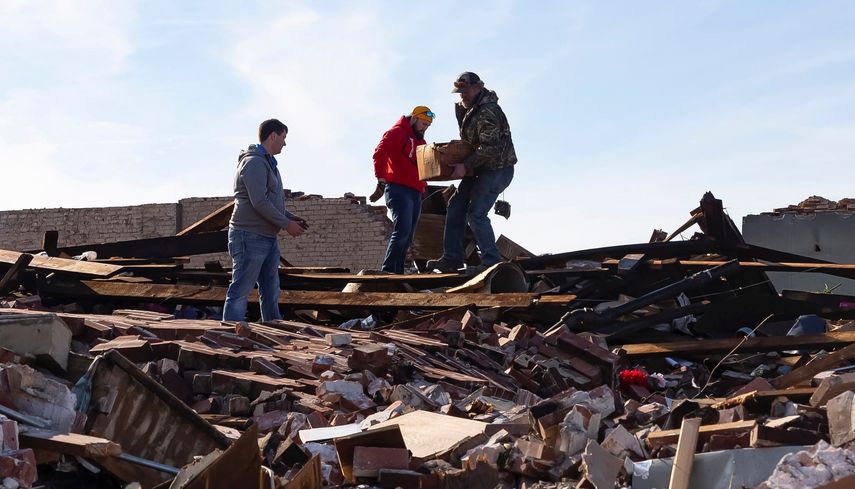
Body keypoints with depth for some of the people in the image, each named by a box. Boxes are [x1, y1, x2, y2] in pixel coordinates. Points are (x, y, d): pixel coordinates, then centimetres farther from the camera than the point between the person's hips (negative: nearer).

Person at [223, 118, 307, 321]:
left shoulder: (269, 163, 19)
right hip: (250, 236, -10)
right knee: (240, 291, -7)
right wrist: (286, 224, -16)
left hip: (268, 238, 10)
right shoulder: (254, 162, -13)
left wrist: (291, 217, 11)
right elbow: (259, 202, -21)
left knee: (271, 293, 14)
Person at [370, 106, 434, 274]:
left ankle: (397, 272, 8)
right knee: (403, 229, -21)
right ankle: (388, 270, -20)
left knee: (408, 237, 5)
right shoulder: (397, 132, 0)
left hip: (416, 193, 9)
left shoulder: (420, 141, 26)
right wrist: (381, 180, -21)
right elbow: (380, 154, -14)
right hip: (399, 189, -9)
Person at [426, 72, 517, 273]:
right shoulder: (467, 107, 10)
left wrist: (466, 166, -29)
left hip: (497, 168, -10)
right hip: (480, 167, 10)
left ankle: (492, 262, -9)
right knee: (456, 205, 6)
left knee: (476, 213, -16)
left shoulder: (487, 112, -22)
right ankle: (452, 258, 8)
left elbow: (490, 148, -29)